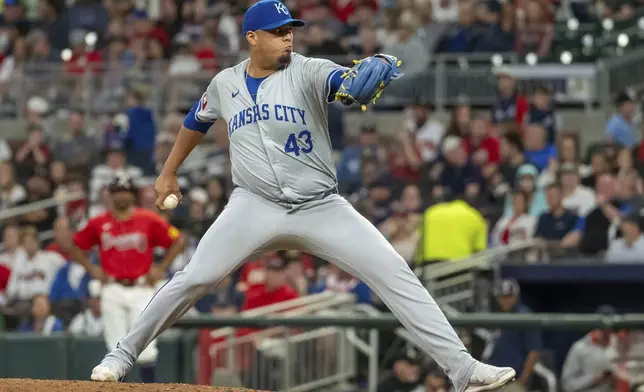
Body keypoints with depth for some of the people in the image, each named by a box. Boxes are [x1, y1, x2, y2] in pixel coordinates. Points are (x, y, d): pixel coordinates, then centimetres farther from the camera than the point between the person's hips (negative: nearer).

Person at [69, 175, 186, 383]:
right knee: (116, 348, 1)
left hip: (141, 289, -2)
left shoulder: (149, 220, 0)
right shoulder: (99, 223, 6)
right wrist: (92, 269, 4)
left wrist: (161, 268, -1)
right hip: (112, 290, 2)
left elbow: (177, 241, 4)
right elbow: (77, 247, 17)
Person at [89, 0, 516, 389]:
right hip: (255, 208, 1)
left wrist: (370, 74, -51)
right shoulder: (225, 84, 5)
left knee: (395, 274, -13)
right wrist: (169, 173, 33)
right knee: (193, 279, -12)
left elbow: (345, 82, -28)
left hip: (321, 209, -1)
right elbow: (195, 123, 25)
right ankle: (124, 354, 7)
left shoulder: (308, 73, -6)